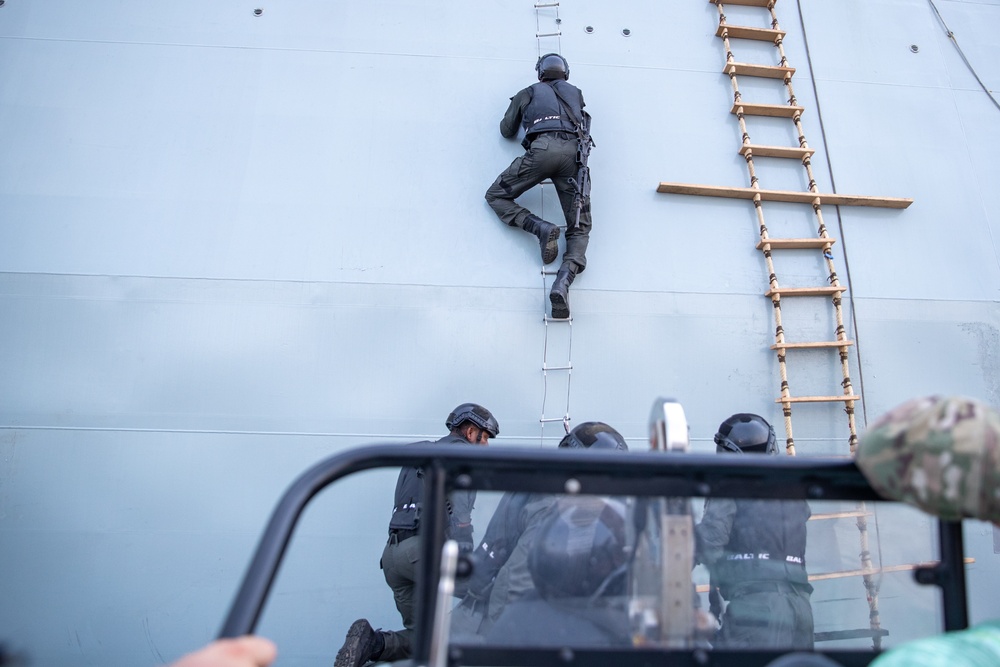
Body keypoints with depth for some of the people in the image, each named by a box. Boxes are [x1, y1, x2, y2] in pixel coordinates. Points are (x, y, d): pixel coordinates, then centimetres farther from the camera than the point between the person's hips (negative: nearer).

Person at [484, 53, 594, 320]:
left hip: (542, 149, -2)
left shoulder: (528, 93, 27)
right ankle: (564, 279, -27)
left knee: (496, 196, 13)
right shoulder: (576, 92, 34)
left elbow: (507, 131, 31)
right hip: (574, 152, 2)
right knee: (580, 228, 3)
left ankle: (541, 228, -12)